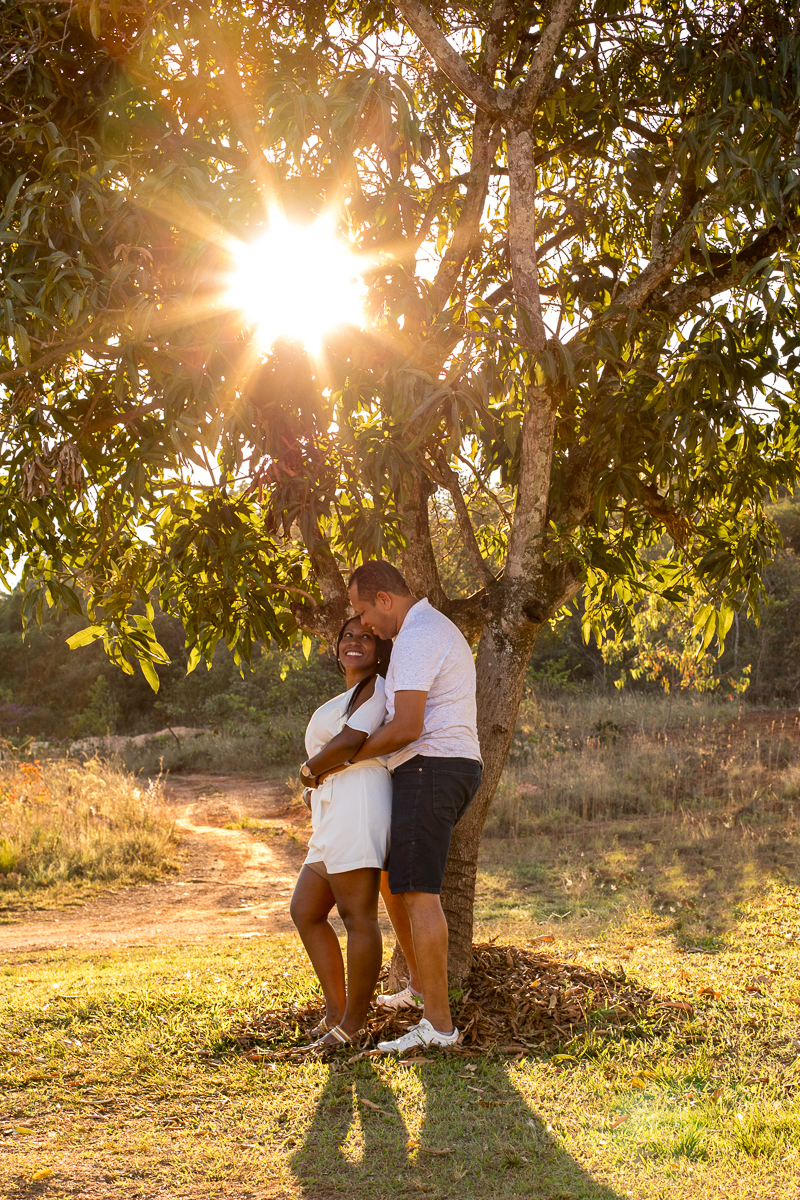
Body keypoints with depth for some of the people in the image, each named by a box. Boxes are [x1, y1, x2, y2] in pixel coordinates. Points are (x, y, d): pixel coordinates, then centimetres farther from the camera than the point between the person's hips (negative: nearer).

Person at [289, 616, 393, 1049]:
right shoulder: (342, 700, 28)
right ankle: (335, 1008, 17)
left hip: (358, 803, -11)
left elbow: (349, 742, -16)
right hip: (333, 818, 11)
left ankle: (353, 1023, -4)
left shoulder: (375, 688, -1)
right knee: (305, 911, 12)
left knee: (357, 916, -8)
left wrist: (309, 769, -1)